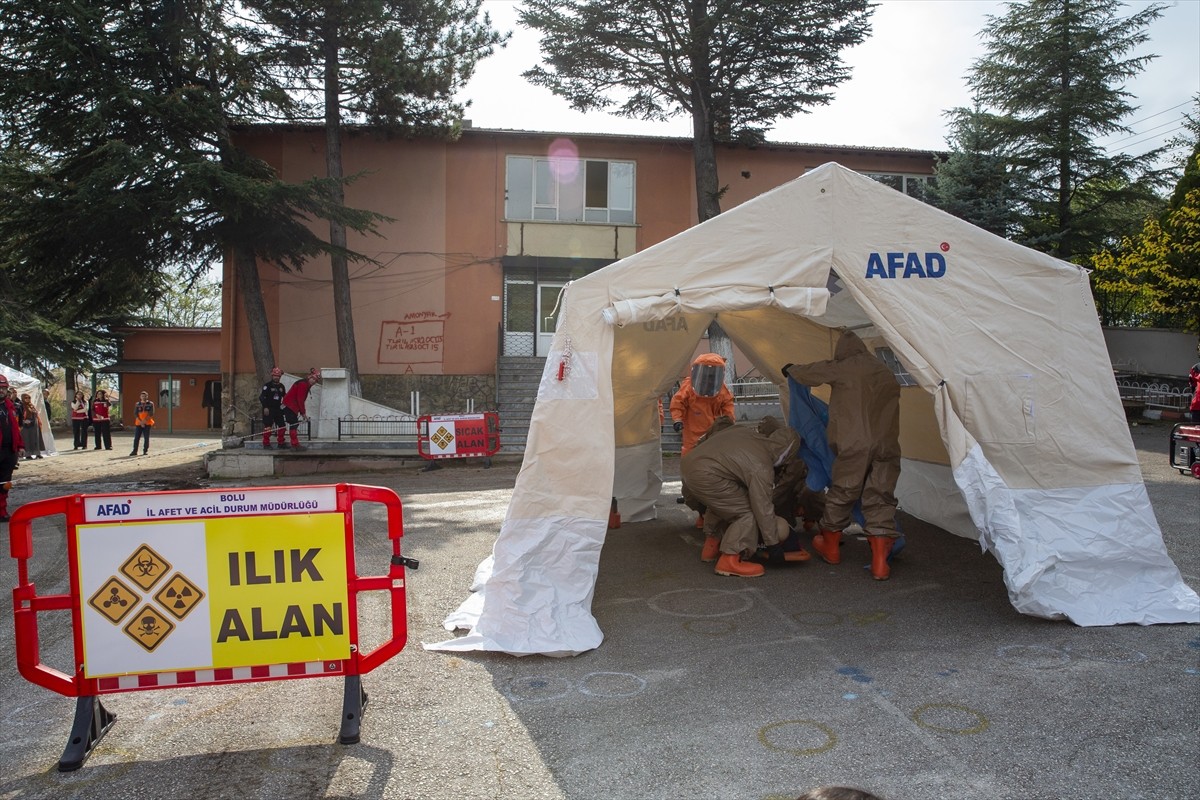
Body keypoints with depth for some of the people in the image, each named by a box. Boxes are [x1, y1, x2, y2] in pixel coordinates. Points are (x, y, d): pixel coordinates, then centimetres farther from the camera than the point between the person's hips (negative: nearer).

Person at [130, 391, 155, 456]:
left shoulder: (150, 404, 2)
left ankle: (145, 451, 7)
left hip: (147, 423, -1)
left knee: (146, 438, 0)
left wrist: (144, 421, -15)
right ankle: (134, 451, 3)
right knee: (136, 438, -1)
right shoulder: (137, 404, 7)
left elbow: (151, 414, -5)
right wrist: (140, 422, -11)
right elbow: (135, 414, 1)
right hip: (138, 423, 2)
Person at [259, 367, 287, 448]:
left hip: (277, 408, 6)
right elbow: (262, 396, -12)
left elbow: (284, 397, 23)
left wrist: (283, 403, 8)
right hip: (268, 409, -6)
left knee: (282, 425, 4)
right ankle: (266, 443, 1)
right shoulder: (267, 385, -7)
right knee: (268, 426, -5)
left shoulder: (281, 386, 11)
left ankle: (280, 442, 15)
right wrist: (265, 407, -18)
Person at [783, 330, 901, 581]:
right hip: (887, 445, 4)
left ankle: (830, 546, 29)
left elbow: (809, 373, 10)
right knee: (880, 497, 5)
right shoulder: (886, 373, 21)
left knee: (841, 493, 10)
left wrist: (790, 369, 32)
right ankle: (880, 562, 1)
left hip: (854, 444, -4)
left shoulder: (842, 368, 3)